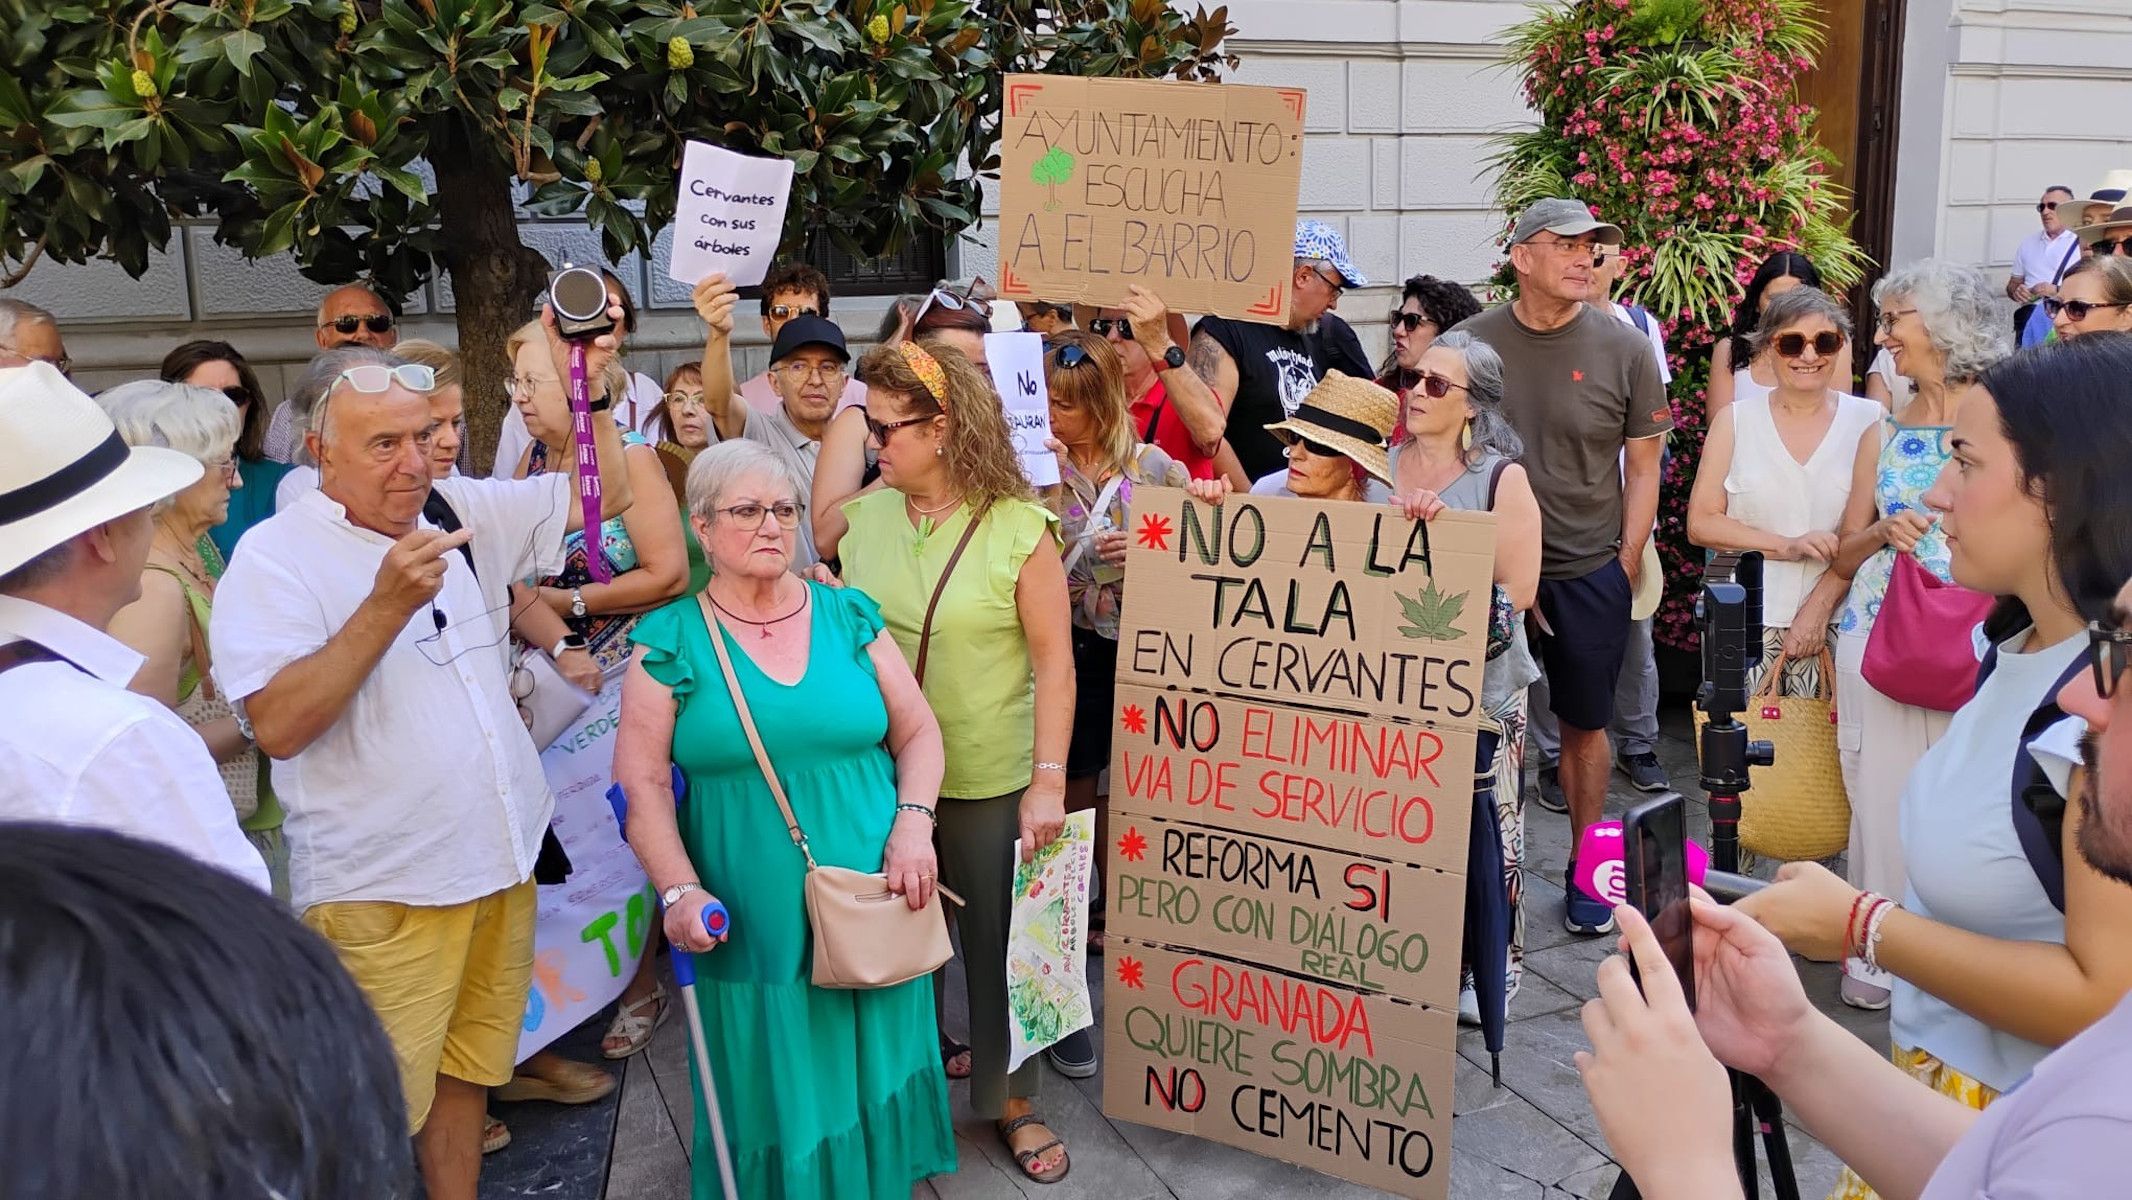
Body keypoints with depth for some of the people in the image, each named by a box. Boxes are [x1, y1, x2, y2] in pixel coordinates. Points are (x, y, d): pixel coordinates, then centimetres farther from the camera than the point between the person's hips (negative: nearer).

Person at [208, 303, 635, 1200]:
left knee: (468, 1068, 19)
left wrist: (588, 388, -4)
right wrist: (388, 605, -26)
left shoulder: (460, 510, 6)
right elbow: (276, 725, -21)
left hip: (501, 859, 6)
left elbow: (603, 496, 10)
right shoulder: (277, 554, -11)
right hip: (381, 890, -5)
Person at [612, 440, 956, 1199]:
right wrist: (680, 891, -16)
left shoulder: (851, 617, 4)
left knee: (873, 1077, 13)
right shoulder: (670, 641, -2)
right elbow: (641, 783, -5)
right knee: (774, 1095, 8)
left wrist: (913, 827, -9)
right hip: (751, 927, -2)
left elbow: (918, 732, 7)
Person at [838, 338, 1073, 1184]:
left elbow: (1054, 662, -11)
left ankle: (1013, 1099, 30)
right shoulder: (862, 515, -2)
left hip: (991, 780, -3)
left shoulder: (1019, 527, -14)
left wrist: (1048, 779, -14)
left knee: (1000, 940, 11)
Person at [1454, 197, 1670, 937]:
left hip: (1590, 574, 0)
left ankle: (1585, 869, 26)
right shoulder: (1471, 342, -2)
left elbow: (1642, 467, 3)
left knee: (1584, 725, 10)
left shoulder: (1623, 348, -2)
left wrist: (1626, 567, 1)